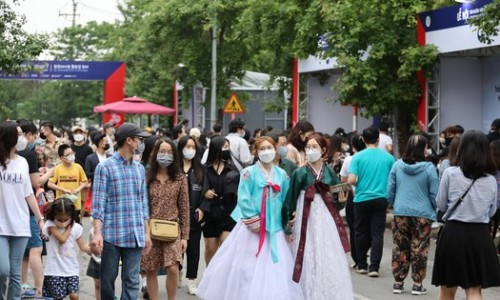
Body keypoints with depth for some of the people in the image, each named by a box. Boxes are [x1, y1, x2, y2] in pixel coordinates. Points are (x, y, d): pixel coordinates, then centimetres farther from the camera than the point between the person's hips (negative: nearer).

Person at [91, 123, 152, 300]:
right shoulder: (105, 167, -3)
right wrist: (97, 234, -15)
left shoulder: (139, 169, 13)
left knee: (132, 280, 1)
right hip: (111, 235, -4)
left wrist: (147, 233, 15)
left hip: (135, 236, 4)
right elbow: (98, 203, -7)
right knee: (108, 279, 6)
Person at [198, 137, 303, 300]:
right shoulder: (249, 172, -4)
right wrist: (254, 222, -14)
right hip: (252, 227, -4)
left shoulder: (282, 175, 9)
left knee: (274, 268, 5)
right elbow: (243, 200, -10)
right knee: (248, 267, -1)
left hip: (275, 228, 4)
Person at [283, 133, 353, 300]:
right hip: (306, 221, -2)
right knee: (308, 261, -1)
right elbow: (290, 200, -1)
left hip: (326, 221, 2)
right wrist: (289, 227, -3)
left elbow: (336, 199, 14)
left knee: (329, 261, 2)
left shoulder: (329, 173, 6)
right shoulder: (300, 173, -2)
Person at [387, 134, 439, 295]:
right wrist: (435, 210, 13)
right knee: (419, 250, 5)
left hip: (400, 213, 3)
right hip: (422, 214, -3)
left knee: (400, 249, 11)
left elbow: (390, 192, 3)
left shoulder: (397, 165, -2)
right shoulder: (429, 168, -10)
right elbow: (434, 194, -5)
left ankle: (398, 282, 17)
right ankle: (417, 284, 8)